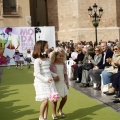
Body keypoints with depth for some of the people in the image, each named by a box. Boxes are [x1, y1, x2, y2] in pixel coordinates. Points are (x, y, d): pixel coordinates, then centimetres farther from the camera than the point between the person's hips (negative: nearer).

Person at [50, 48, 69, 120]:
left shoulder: (63, 64, 4)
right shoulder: (52, 65, -15)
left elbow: (65, 74, 10)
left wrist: (67, 83, 11)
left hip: (63, 83, 6)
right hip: (55, 83, -6)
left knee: (65, 97, 9)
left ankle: (60, 110, 34)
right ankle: (54, 113, 21)